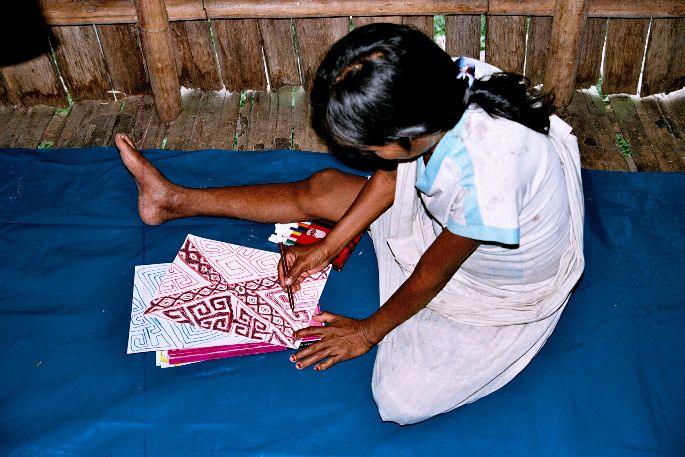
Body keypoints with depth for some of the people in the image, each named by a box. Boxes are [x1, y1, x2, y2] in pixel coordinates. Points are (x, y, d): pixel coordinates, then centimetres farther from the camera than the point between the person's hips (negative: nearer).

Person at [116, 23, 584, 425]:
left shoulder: (486, 174, -43)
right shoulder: (439, 88, -24)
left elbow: (431, 275, -25)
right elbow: (393, 174, -4)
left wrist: (368, 331, -8)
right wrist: (327, 246, 0)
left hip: (506, 292, -6)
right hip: (449, 221, 6)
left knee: (402, 401, -18)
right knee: (322, 188, 1)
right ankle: (177, 199, 17)